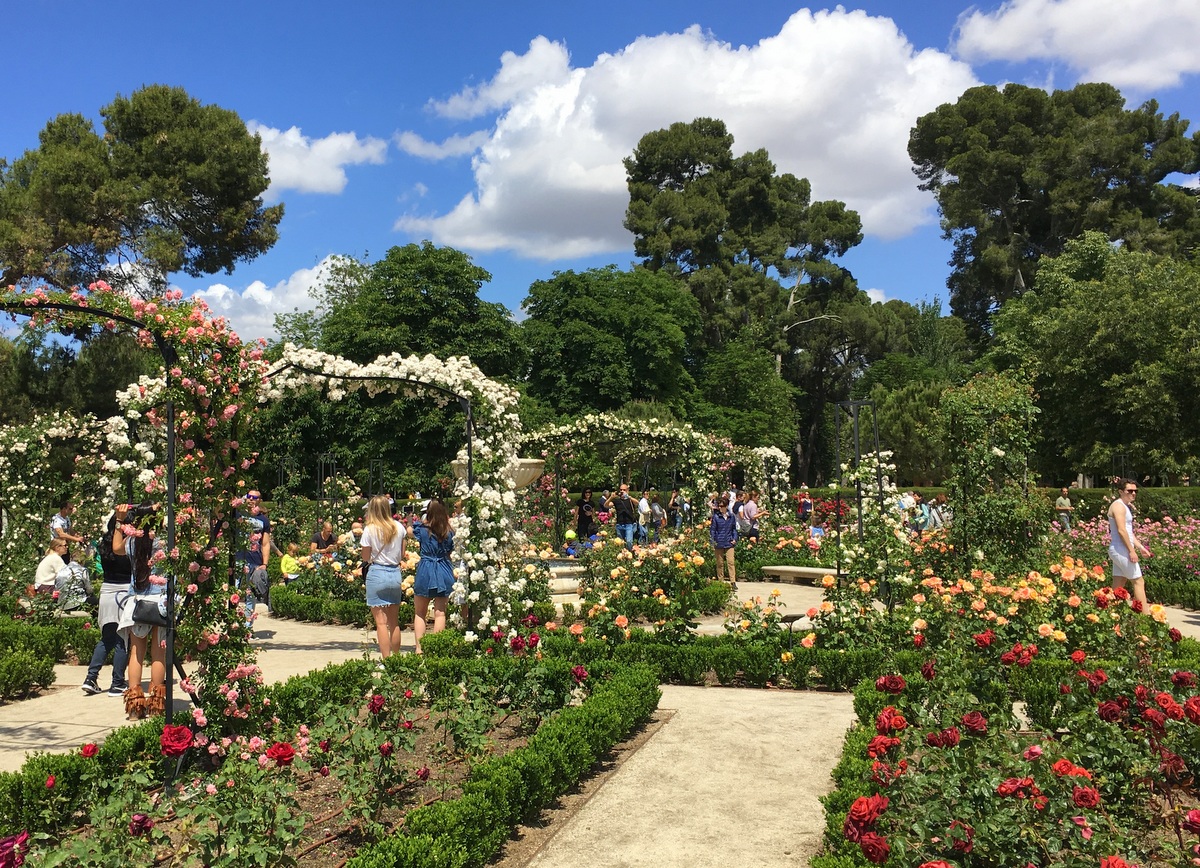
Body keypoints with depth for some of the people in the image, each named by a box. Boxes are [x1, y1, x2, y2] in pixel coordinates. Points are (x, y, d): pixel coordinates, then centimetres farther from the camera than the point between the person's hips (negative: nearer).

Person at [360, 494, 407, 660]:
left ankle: (386, 660, -4)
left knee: (381, 622, -1)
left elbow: (366, 558, -4)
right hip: (395, 573, 4)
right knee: (394, 622, 14)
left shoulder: (369, 529, -9)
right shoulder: (399, 527, 2)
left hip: (377, 574, -4)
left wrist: (361, 549, 12)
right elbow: (402, 555, 7)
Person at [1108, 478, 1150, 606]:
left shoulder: (1126, 506, 19)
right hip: (1121, 550, -10)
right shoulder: (1118, 506, -12)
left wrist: (1140, 547, 18)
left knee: (1118, 586, 8)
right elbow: (1121, 530, -20)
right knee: (1138, 582, -6)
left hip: (1118, 551, 10)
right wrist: (1132, 551, -21)